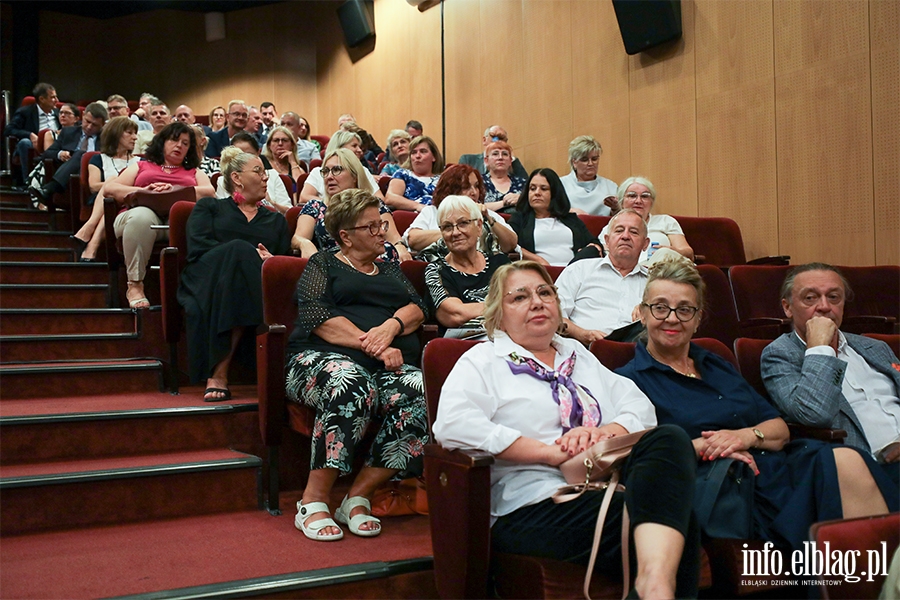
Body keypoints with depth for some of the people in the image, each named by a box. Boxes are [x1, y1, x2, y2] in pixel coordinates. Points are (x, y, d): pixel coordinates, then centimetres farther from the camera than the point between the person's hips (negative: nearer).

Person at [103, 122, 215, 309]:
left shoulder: (194, 172, 33)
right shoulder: (141, 166, 32)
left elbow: (210, 192, 9)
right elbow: (110, 188, 17)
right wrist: (143, 192, -1)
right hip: (141, 215, 0)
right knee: (142, 215, -40)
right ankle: (135, 285, -32)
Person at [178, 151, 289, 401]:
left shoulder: (276, 220, 31)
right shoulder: (208, 208, 22)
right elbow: (198, 248, 2)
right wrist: (251, 256, -10)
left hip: (258, 289, 2)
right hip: (207, 284, -2)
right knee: (238, 251, -35)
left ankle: (219, 374, -39)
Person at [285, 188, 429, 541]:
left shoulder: (391, 270, 30)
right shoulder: (322, 266, 16)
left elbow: (417, 309, 14)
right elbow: (317, 318, -3)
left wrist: (392, 326, -10)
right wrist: (371, 346, -14)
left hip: (391, 367, 4)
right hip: (326, 358, -4)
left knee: (421, 397, -30)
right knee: (352, 386, -39)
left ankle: (359, 497, -22)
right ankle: (313, 502, -29)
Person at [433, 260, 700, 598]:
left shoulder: (578, 355, 29)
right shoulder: (483, 361, 10)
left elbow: (640, 406, 19)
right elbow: (451, 425, -11)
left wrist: (605, 432, -7)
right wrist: (551, 452, -13)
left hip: (609, 489, 7)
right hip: (533, 505, -7)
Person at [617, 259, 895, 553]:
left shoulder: (717, 366, 26)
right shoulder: (630, 379, 7)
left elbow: (780, 428, 18)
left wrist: (748, 436, -4)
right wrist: (703, 446, -13)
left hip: (780, 466, 6)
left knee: (846, 461, -25)